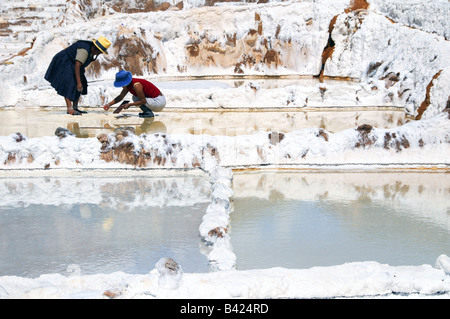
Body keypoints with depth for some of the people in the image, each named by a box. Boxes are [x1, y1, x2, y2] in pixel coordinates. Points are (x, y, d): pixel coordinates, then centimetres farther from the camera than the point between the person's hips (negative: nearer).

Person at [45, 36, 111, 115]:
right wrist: (78, 82, -37)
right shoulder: (85, 50, -30)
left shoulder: (93, 51, 0)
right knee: (69, 85, -23)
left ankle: (75, 108, 4)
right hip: (63, 63, -10)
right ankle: (69, 109, -32)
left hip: (71, 65, 11)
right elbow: (77, 66, -35)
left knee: (81, 86, 5)